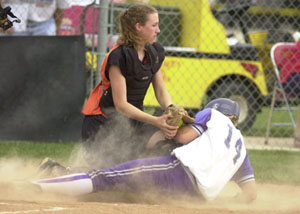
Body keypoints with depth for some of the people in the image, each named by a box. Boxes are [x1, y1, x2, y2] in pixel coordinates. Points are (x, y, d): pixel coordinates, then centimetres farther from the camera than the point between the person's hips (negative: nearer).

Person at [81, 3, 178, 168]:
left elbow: (161, 92, 5)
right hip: (102, 123, -8)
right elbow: (121, 104, -24)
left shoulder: (154, 53, 3)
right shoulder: (119, 56, -22)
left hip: (131, 121, 8)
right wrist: (155, 121, -32)